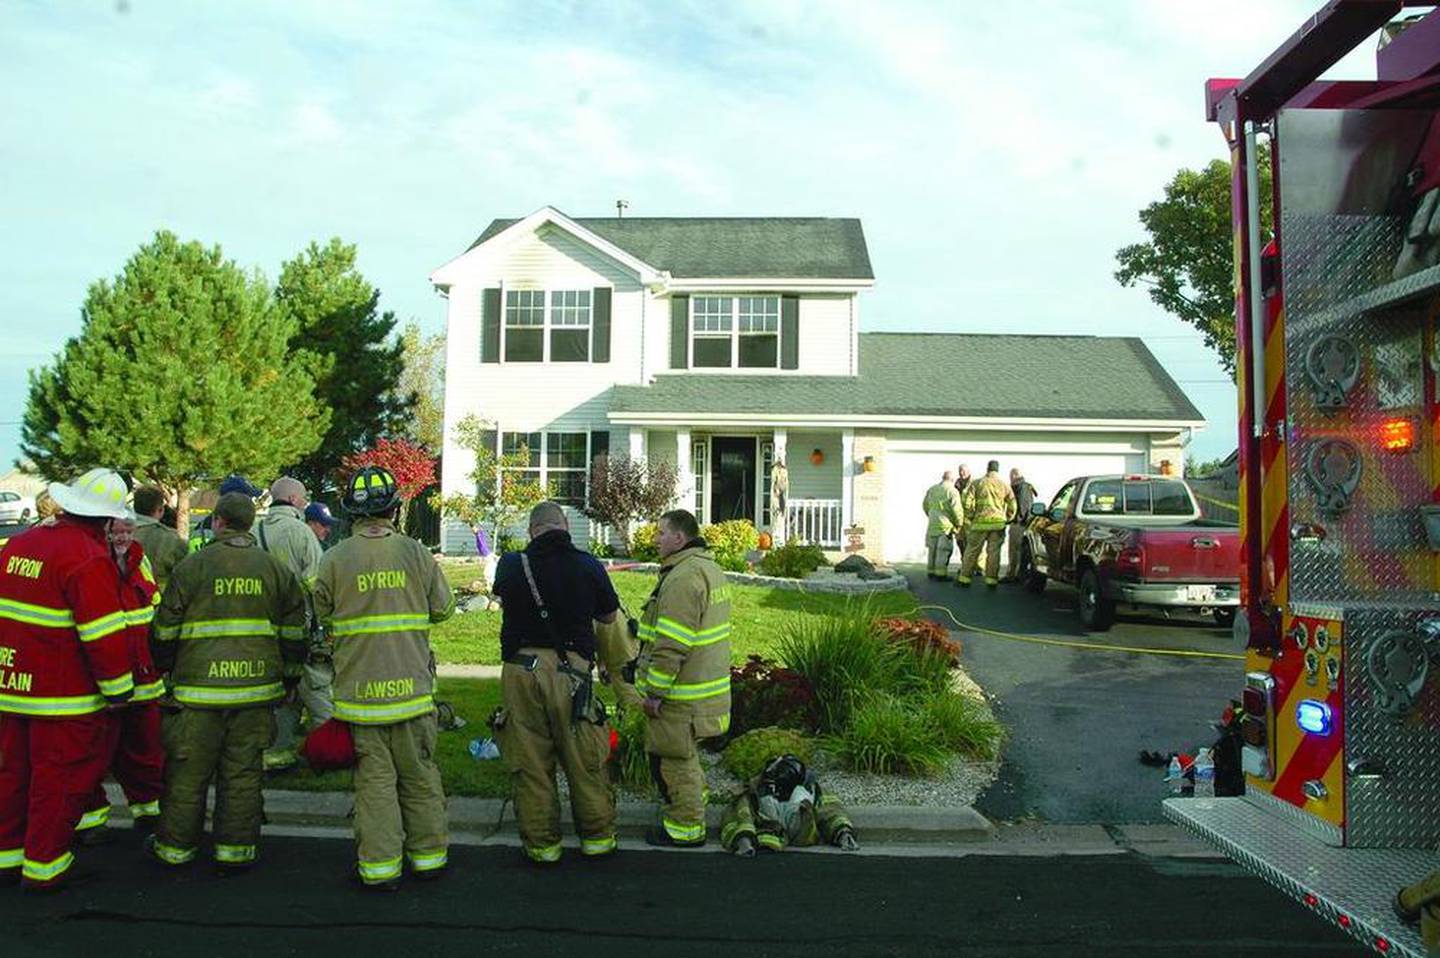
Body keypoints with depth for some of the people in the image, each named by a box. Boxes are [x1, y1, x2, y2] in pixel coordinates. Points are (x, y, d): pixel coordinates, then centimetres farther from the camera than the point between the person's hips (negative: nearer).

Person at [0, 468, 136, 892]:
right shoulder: (88, 557, -19)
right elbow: (103, 632, -20)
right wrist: (119, 688, -11)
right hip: (64, 697, -8)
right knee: (61, 778, 4)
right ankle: (43, 865, 12)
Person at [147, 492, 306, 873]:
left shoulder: (192, 566, -3)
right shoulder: (275, 569, 6)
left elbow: (166, 631, 3)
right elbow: (293, 633, 9)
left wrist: (162, 669, 19)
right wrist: (289, 677, 19)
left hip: (199, 689, -2)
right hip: (257, 688, 2)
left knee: (188, 772, 10)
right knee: (243, 773, 8)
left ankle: (174, 847, 22)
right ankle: (235, 850, 13)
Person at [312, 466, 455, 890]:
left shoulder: (334, 560, -8)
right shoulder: (415, 552, -6)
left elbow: (322, 617, 3)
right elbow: (443, 607, 3)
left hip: (360, 687, -1)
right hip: (411, 685, 1)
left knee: (374, 779, 8)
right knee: (420, 775, 14)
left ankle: (379, 866, 13)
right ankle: (429, 855, 24)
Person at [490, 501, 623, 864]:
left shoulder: (511, 565, 2)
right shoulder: (588, 566, -1)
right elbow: (608, 617, 12)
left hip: (520, 669, 1)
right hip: (570, 669, -1)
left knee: (530, 762, 10)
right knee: (584, 759, 11)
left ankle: (541, 841, 18)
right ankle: (597, 835, 21)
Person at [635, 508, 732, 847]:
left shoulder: (683, 578, -22)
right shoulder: (710, 569, 12)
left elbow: (672, 644, -25)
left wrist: (654, 691, -20)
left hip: (681, 691, -10)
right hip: (705, 682, 10)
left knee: (674, 759, 2)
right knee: (685, 755, 22)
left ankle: (685, 829, 12)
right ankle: (691, 814, 34)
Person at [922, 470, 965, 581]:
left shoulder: (932, 489, 11)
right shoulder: (952, 491, -10)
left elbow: (925, 505, 19)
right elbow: (957, 510, -14)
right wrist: (958, 524, -2)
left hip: (932, 523, 6)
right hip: (946, 524, -6)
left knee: (933, 548, 14)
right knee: (944, 550, -3)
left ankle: (931, 572, 18)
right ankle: (941, 574, -4)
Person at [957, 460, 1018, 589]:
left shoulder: (976, 483, 1)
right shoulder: (1004, 485, 6)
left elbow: (968, 502, -5)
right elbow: (1012, 505, 7)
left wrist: (971, 517, 7)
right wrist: (1007, 519, 18)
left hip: (980, 522, -1)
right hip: (998, 523, 1)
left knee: (972, 551, 5)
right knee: (994, 552, 5)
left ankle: (964, 578, 9)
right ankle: (991, 580, 4)